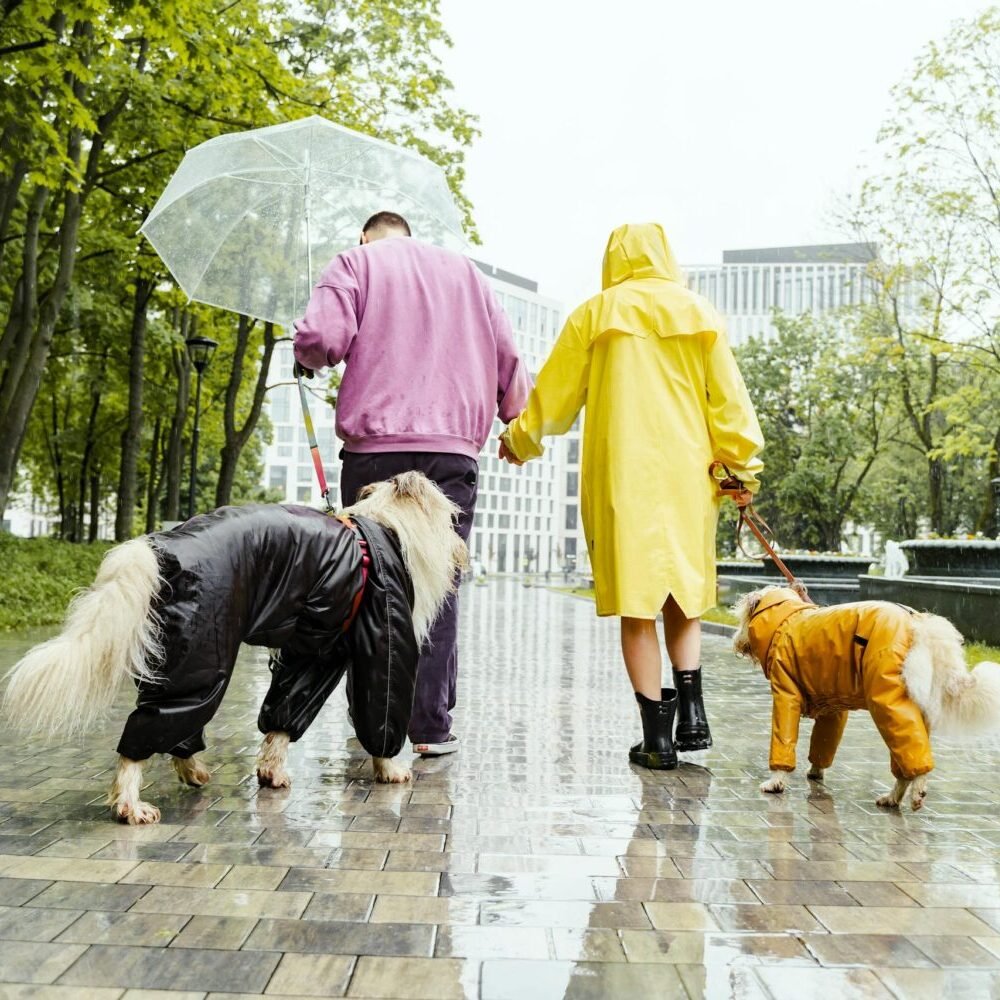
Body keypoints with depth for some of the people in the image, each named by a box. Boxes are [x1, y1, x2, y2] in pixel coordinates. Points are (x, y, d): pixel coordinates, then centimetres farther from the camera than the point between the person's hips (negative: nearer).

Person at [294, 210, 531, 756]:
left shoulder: (356, 262, 11)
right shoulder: (465, 271, 21)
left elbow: (321, 338, -7)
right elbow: (507, 356, 15)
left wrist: (308, 357, 15)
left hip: (374, 447, -1)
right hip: (453, 449, 2)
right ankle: (431, 725, -2)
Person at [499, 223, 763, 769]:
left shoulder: (595, 313, 4)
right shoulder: (699, 313, 10)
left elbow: (555, 394, 9)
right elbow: (728, 398, 6)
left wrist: (520, 439, 24)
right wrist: (743, 463, 10)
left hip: (622, 476, -2)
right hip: (686, 475, 3)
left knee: (635, 602, 1)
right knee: (682, 591, 16)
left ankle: (657, 735, 4)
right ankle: (691, 713, 4)